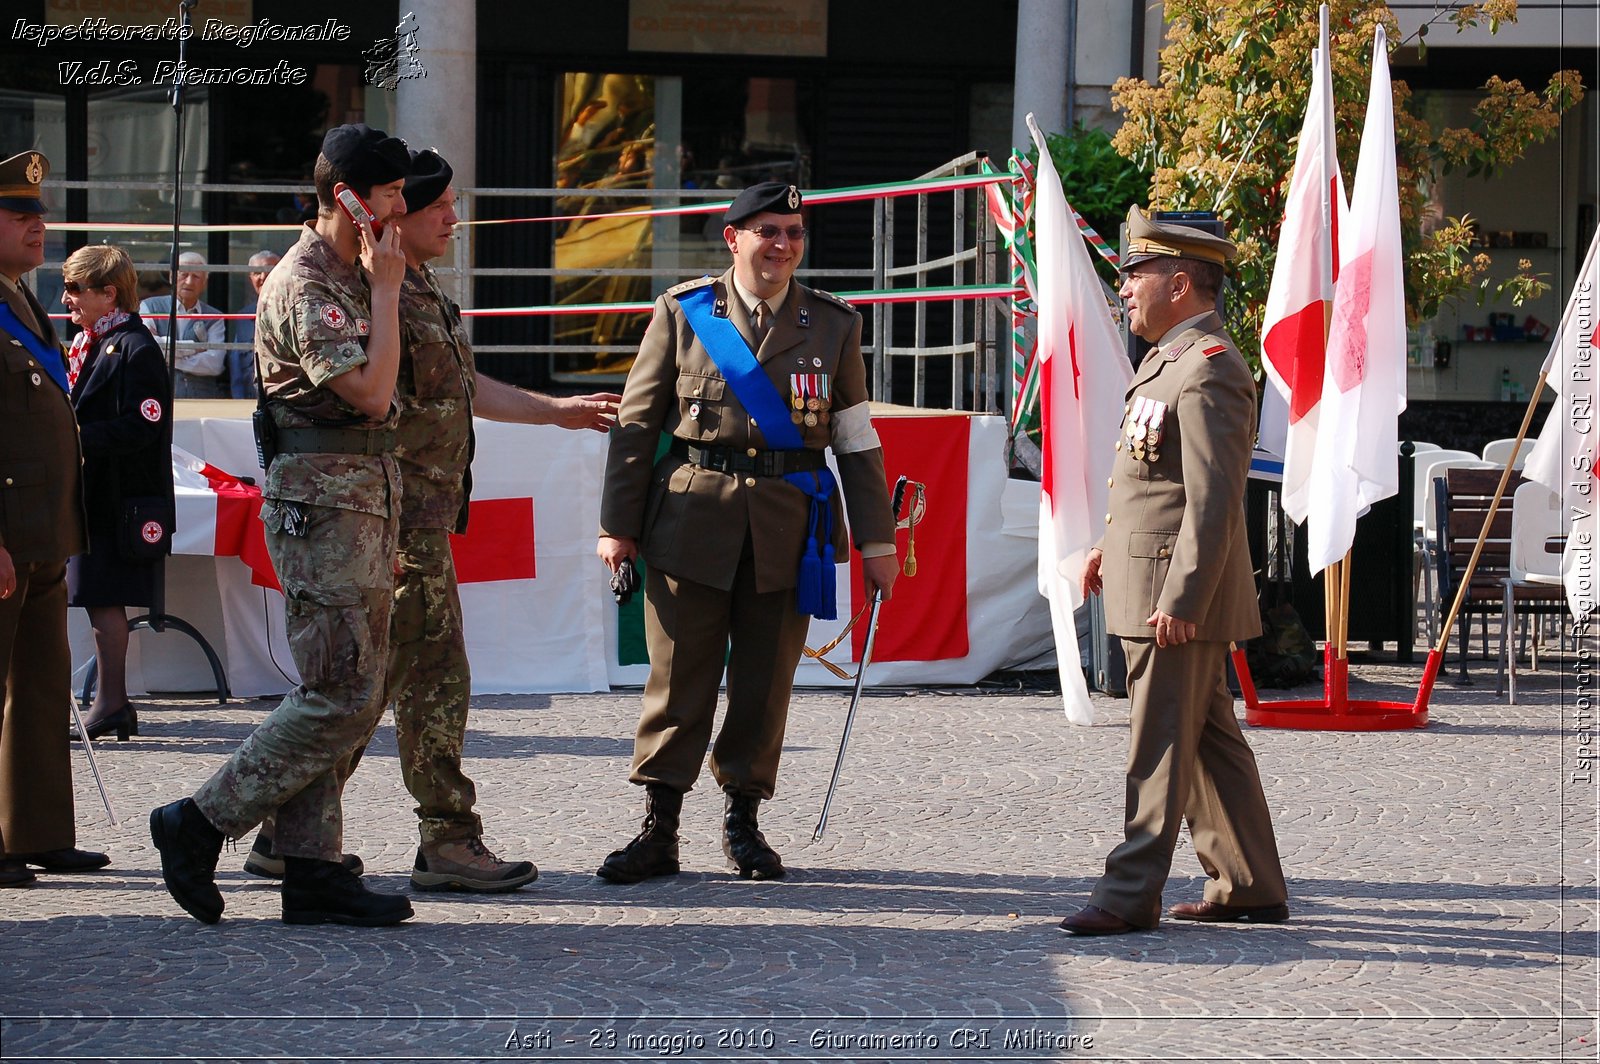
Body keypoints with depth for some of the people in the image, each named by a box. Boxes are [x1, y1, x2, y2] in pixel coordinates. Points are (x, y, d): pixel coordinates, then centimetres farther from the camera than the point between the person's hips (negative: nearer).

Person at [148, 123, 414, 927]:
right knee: (340, 696, -11)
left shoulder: (353, 279, 18)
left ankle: (312, 870, 8)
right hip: (321, 499, -10)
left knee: (348, 695, 7)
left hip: (364, 497, 10)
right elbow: (372, 391, -22)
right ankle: (201, 822, -4)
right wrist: (387, 289, -13)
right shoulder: (304, 286, -14)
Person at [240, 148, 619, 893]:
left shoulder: (423, 291, 18)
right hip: (402, 519, -10)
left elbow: (462, 389, 30)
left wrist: (559, 412, 36)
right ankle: (450, 842, -1)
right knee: (434, 679, -6)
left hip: (425, 517, 10)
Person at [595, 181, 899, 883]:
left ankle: (743, 820, 17)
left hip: (787, 526, 2)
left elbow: (856, 438, 10)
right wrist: (618, 524, 0)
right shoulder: (683, 312, 4)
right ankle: (658, 830, 3)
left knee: (765, 680, 5)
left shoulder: (832, 325, 9)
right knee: (678, 675, -2)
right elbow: (637, 422, 5)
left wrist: (876, 541, 6)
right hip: (693, 515, -1)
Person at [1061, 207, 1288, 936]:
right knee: (1209, 742, 14)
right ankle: (1249, 887, 19)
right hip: (1154, 578, 10)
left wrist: (1179, 600, -24)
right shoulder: (1172, 359, 16)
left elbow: (1213, 500, -22)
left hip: (1178, 590, -10)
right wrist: (1115, 542, 20)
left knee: (1161, 745, -6)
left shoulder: (1208, 371, -18)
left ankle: (1131, 895, -3)